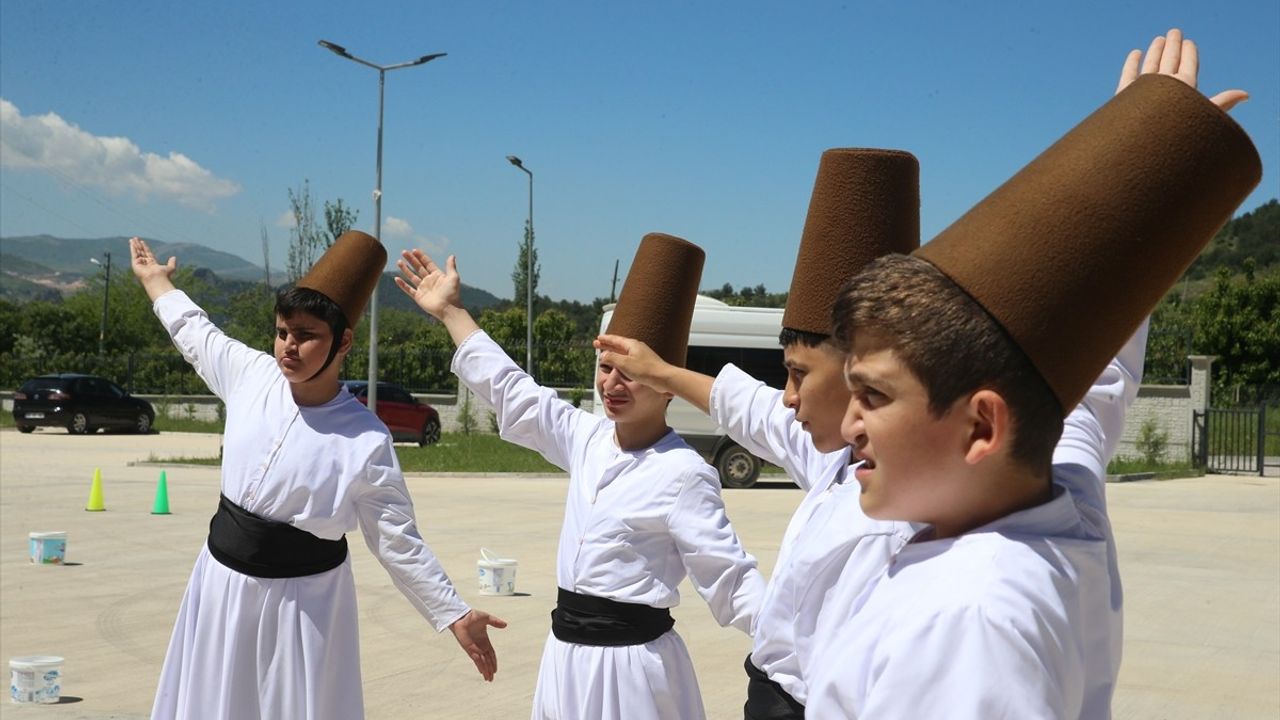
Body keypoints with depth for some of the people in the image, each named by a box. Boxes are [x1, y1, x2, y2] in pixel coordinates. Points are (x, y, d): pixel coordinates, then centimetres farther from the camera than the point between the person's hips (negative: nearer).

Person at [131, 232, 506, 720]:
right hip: (223, 582, 5)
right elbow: (196, 334, 15)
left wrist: (454, 615, -15)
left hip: (302, 599, -5)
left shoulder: (366, 442, -19)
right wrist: (155, 280, 30)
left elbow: (399, 542, -12)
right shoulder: (250, 374, -7)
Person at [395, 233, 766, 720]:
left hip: (630, 664, -7)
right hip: (568, 654, 7)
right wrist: (450, 312, 21)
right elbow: (512, 392, 15)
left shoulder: (683, 473, -15)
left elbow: (730, 578, -17)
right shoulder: (588, 438, 5)